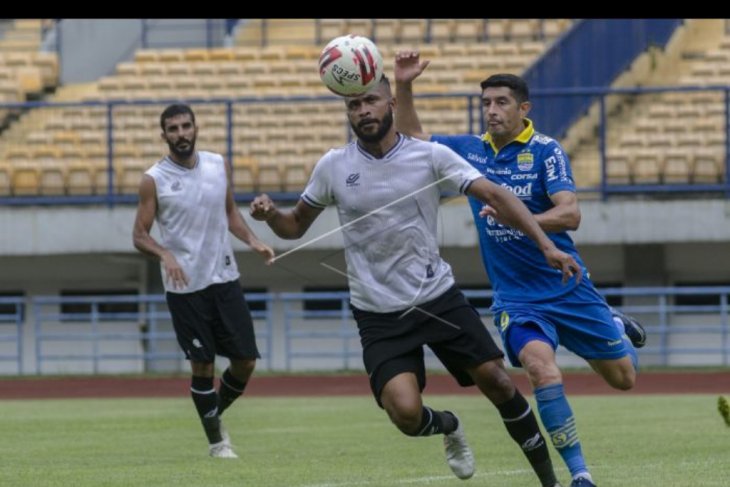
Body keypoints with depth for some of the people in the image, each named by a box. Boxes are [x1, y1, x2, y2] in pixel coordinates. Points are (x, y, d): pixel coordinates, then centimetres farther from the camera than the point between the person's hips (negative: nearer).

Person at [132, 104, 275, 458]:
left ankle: (215, 413, 30)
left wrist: (252, 240, 1)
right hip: (184, 286, -4)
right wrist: (165, 254, -23)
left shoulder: (218, 165, 5)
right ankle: (216, 441, 13)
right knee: (203, 366, -2)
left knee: (245, 361, 3)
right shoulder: (154, 180, -6)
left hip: (224, 279, 4)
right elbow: (140, 235, -4)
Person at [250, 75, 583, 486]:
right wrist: (270, 215, -14)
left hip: (439, 295, 0)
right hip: (379, 314, 0)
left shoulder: (430, 156, -7)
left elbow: (494, 195, -10)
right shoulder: (333, 167, -2)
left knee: (496, 380, -2)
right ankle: (448, 427, 20)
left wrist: (546, 244, -20)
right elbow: (296, 225, 10)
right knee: (405, 412, -18)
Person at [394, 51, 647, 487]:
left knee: (623, 377, 11)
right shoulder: (470, 150, 2)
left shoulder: (546, 151, -11)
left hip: (567, 286, -1)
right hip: (516, 299, 1)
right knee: (543, 369, -27)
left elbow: (570, 214, -22)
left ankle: (617, 327, 47)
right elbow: (412, 136, 13)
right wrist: (404, 87, -3)